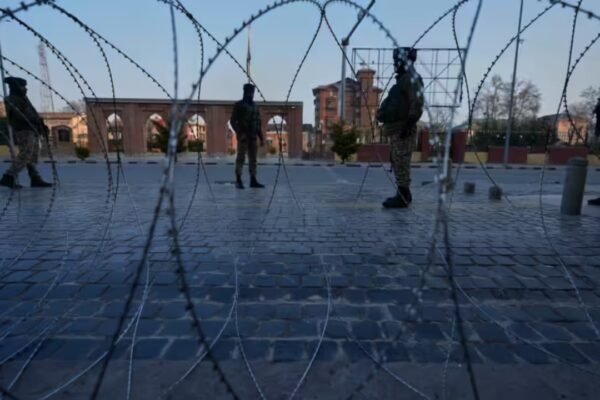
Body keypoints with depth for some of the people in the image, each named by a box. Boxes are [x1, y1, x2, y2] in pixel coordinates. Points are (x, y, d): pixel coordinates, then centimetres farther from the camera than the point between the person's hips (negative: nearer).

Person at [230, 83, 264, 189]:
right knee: (241, 158, -7)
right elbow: (233, 121, -6)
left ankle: (253, 181, 8)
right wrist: (240, 133, -19)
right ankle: (238, 181, -4)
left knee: (253, 159, 4)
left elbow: (258, 123, 18)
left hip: (253, 137, 6)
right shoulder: (239, 105, -1)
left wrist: (261, 138, 12)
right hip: (243, 136, -6)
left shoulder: (255, 106, 16)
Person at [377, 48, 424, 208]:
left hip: (403, 129, -10)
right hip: (397, 128, 10)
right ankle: (402, 195, 19)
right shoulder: (403, 79, 21)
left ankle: (403, 197, -5)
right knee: (398, 163, 12)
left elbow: (417, 104, -19)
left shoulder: (411, 78, -9)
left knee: (401, 163, -9)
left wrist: (408, 125, -23)